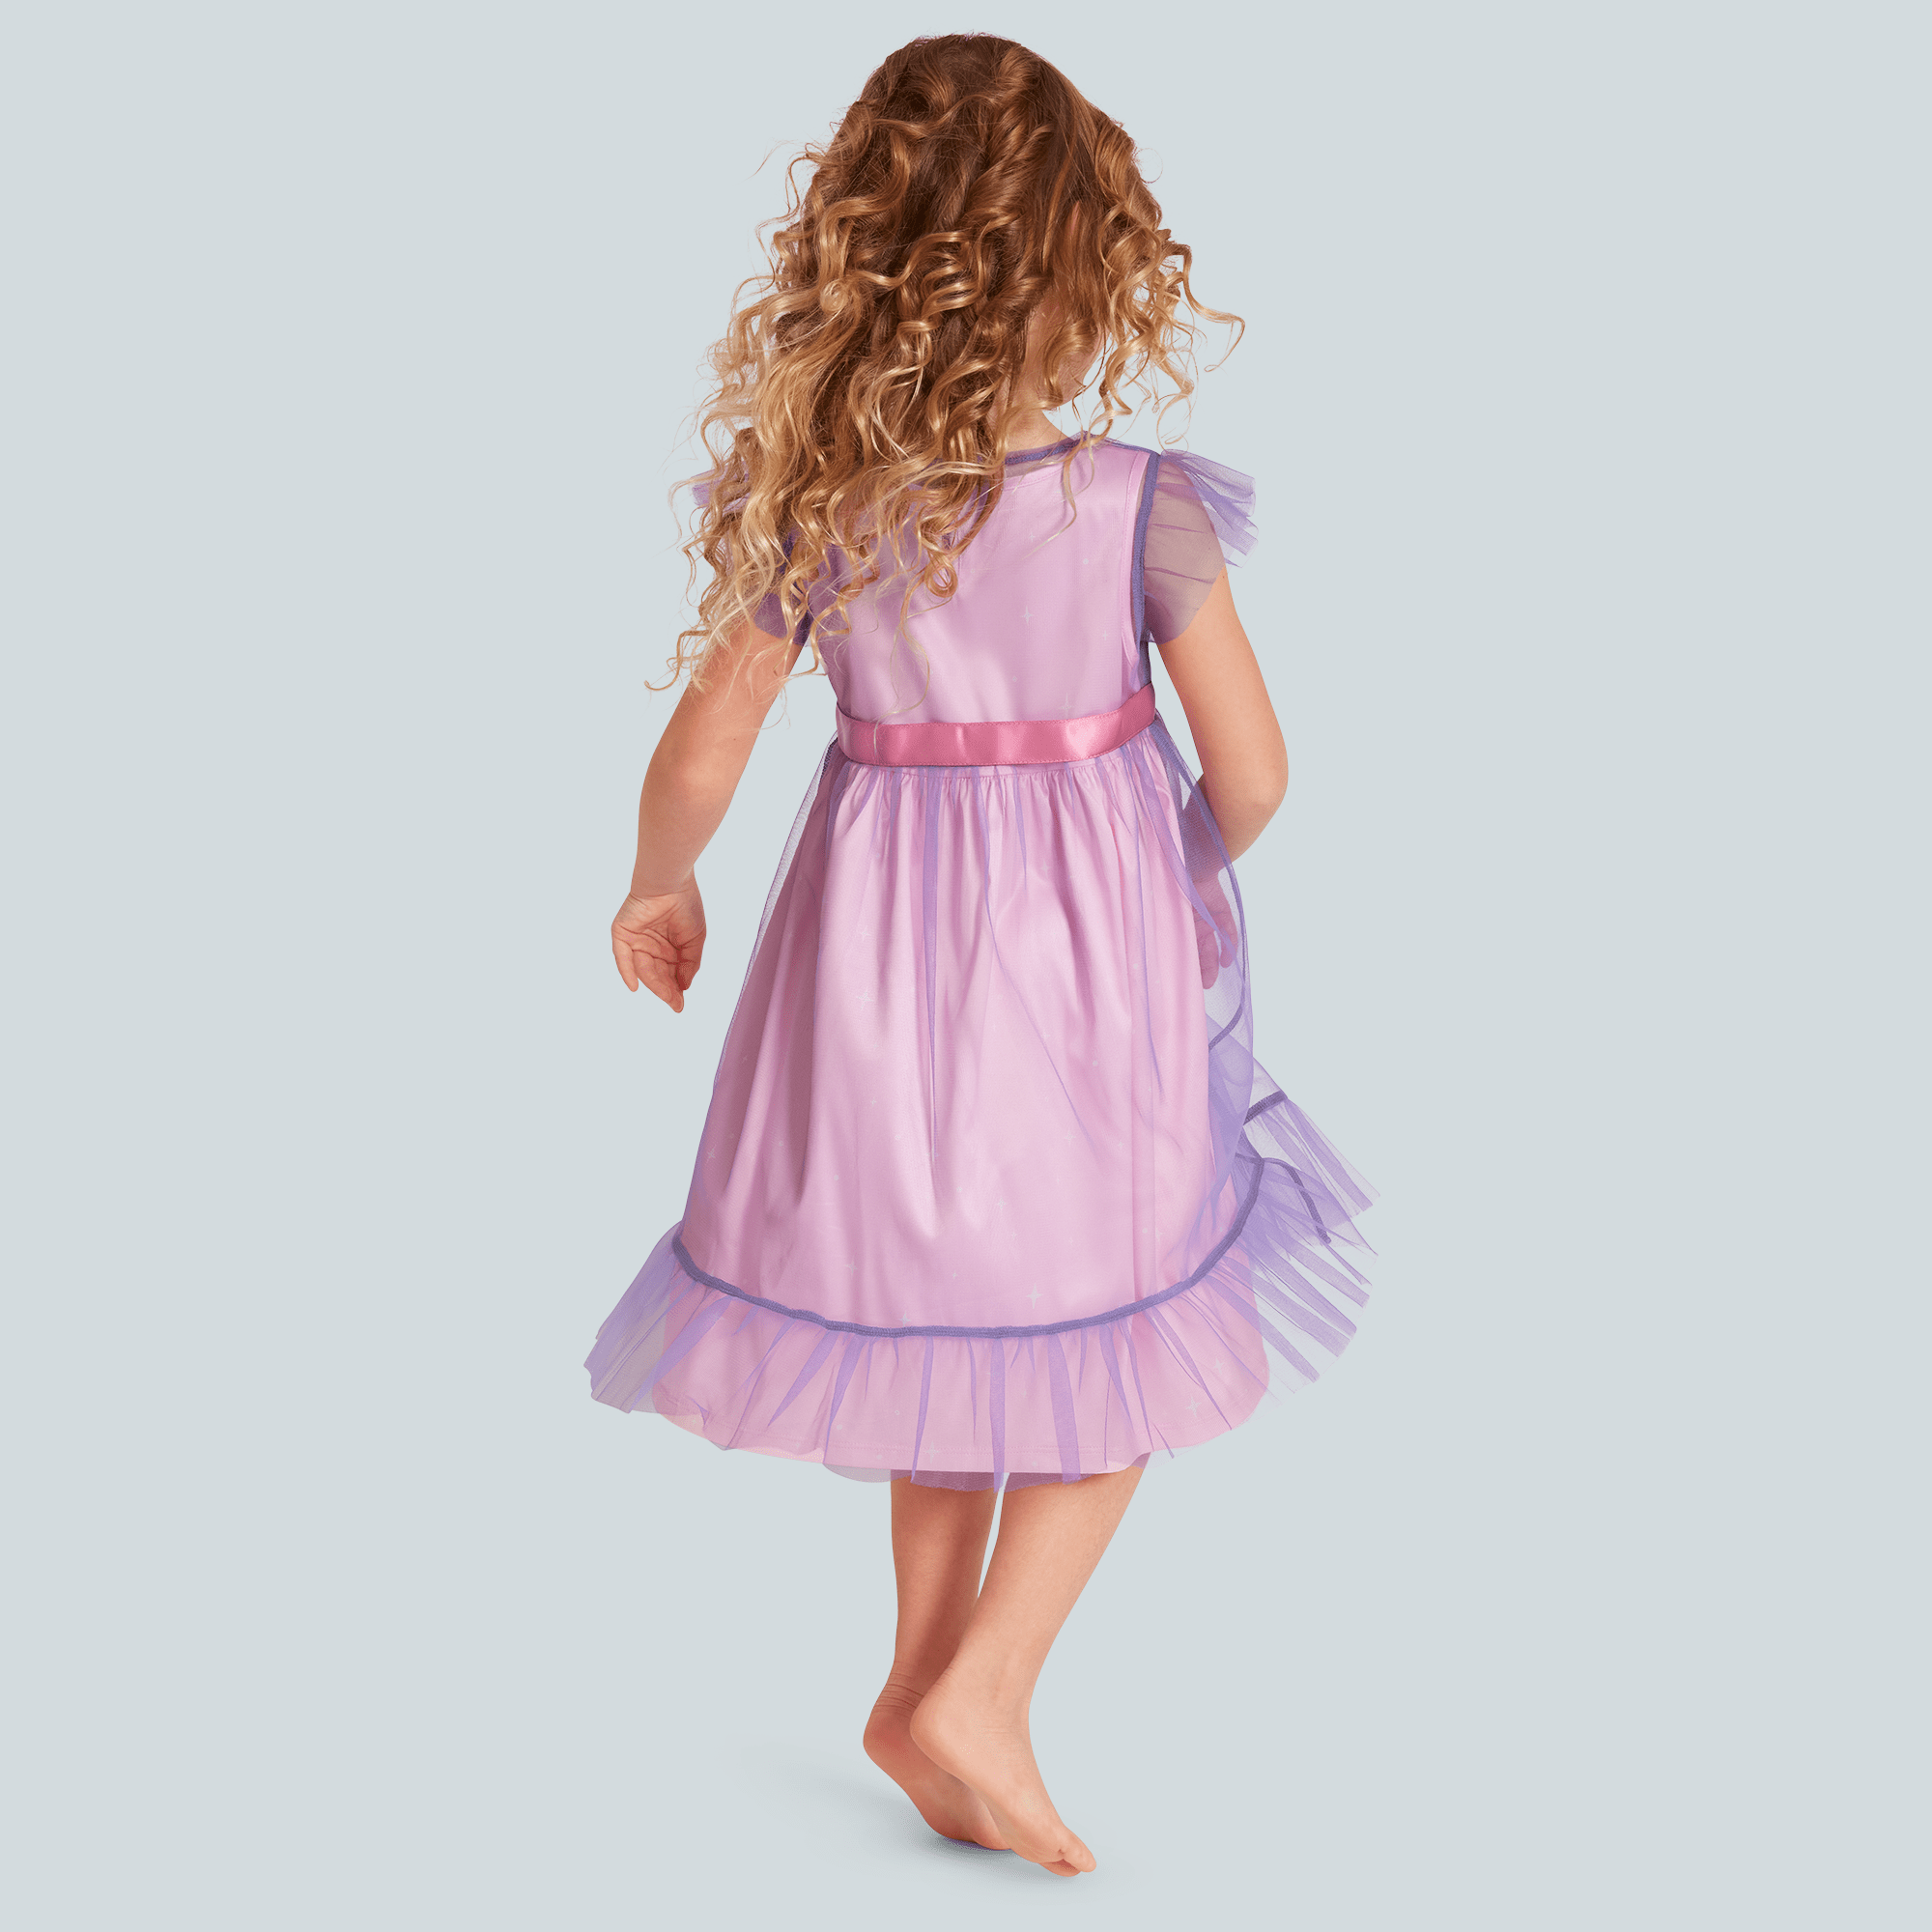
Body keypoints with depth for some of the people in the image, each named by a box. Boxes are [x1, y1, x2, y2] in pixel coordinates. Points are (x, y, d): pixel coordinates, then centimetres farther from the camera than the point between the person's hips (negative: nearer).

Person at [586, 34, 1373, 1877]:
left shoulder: (816, 503, -8)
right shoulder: (1143, 505, -14)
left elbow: (700, 757, -4)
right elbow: (1251, 773, -9)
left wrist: (653, 891, 17)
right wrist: (1190, 873, 14)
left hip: (884, 937, 3)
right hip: (1089, 953, -2)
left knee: (946, 1297, 22)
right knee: (1110, 1319, 15)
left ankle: (927, 1674, 30)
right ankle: (983, 1694, 8)